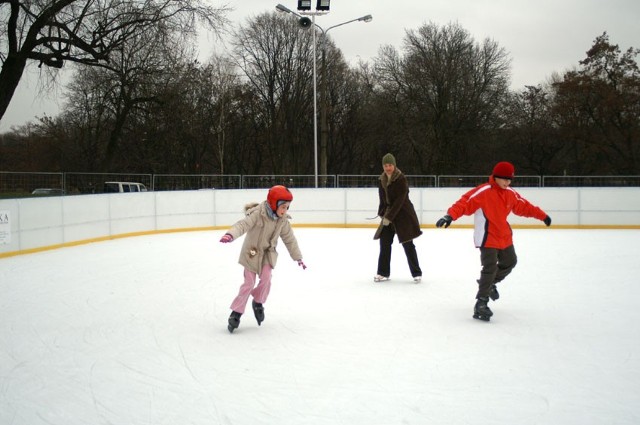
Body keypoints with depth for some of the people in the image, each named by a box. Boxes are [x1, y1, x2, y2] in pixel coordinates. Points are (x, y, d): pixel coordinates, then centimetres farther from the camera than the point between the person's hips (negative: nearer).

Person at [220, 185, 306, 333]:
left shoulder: (283, 220, -6)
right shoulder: (257, 214, -24)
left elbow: (289, 239, 5)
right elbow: (243, 225, -39)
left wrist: (298, 258, 11)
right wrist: (230, 234, -59)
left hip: (268, 254, 4)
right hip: (251, 253, -4)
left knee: (266, 278, -15)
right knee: (249, 283, -5)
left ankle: (258, 302, 12)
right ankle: (236, 313, 8)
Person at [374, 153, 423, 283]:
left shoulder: (401, 179, -17)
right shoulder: (382, 180, 5)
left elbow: (399, 200, -20)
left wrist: (389, 217, -21)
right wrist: (382, 214, 0)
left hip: (403, 214, -7)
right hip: (388, 215, 7)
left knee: (408, 244, -4)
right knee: (384, 242, 5)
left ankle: (417, 273, 4)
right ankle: (383, 273, 14)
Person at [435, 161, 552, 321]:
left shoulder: (511, 194, 4)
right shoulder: (483, 192, -19)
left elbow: (524, 206, 16)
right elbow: (465, 203, -27)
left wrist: (542, 215, 21)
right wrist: (450, 215, -40)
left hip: (504, 237, 8)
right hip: (487, 238, -8)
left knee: (510, 262, 22)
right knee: (490, 267, -16)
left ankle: (490, 283, 45)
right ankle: (481, 304, -10)